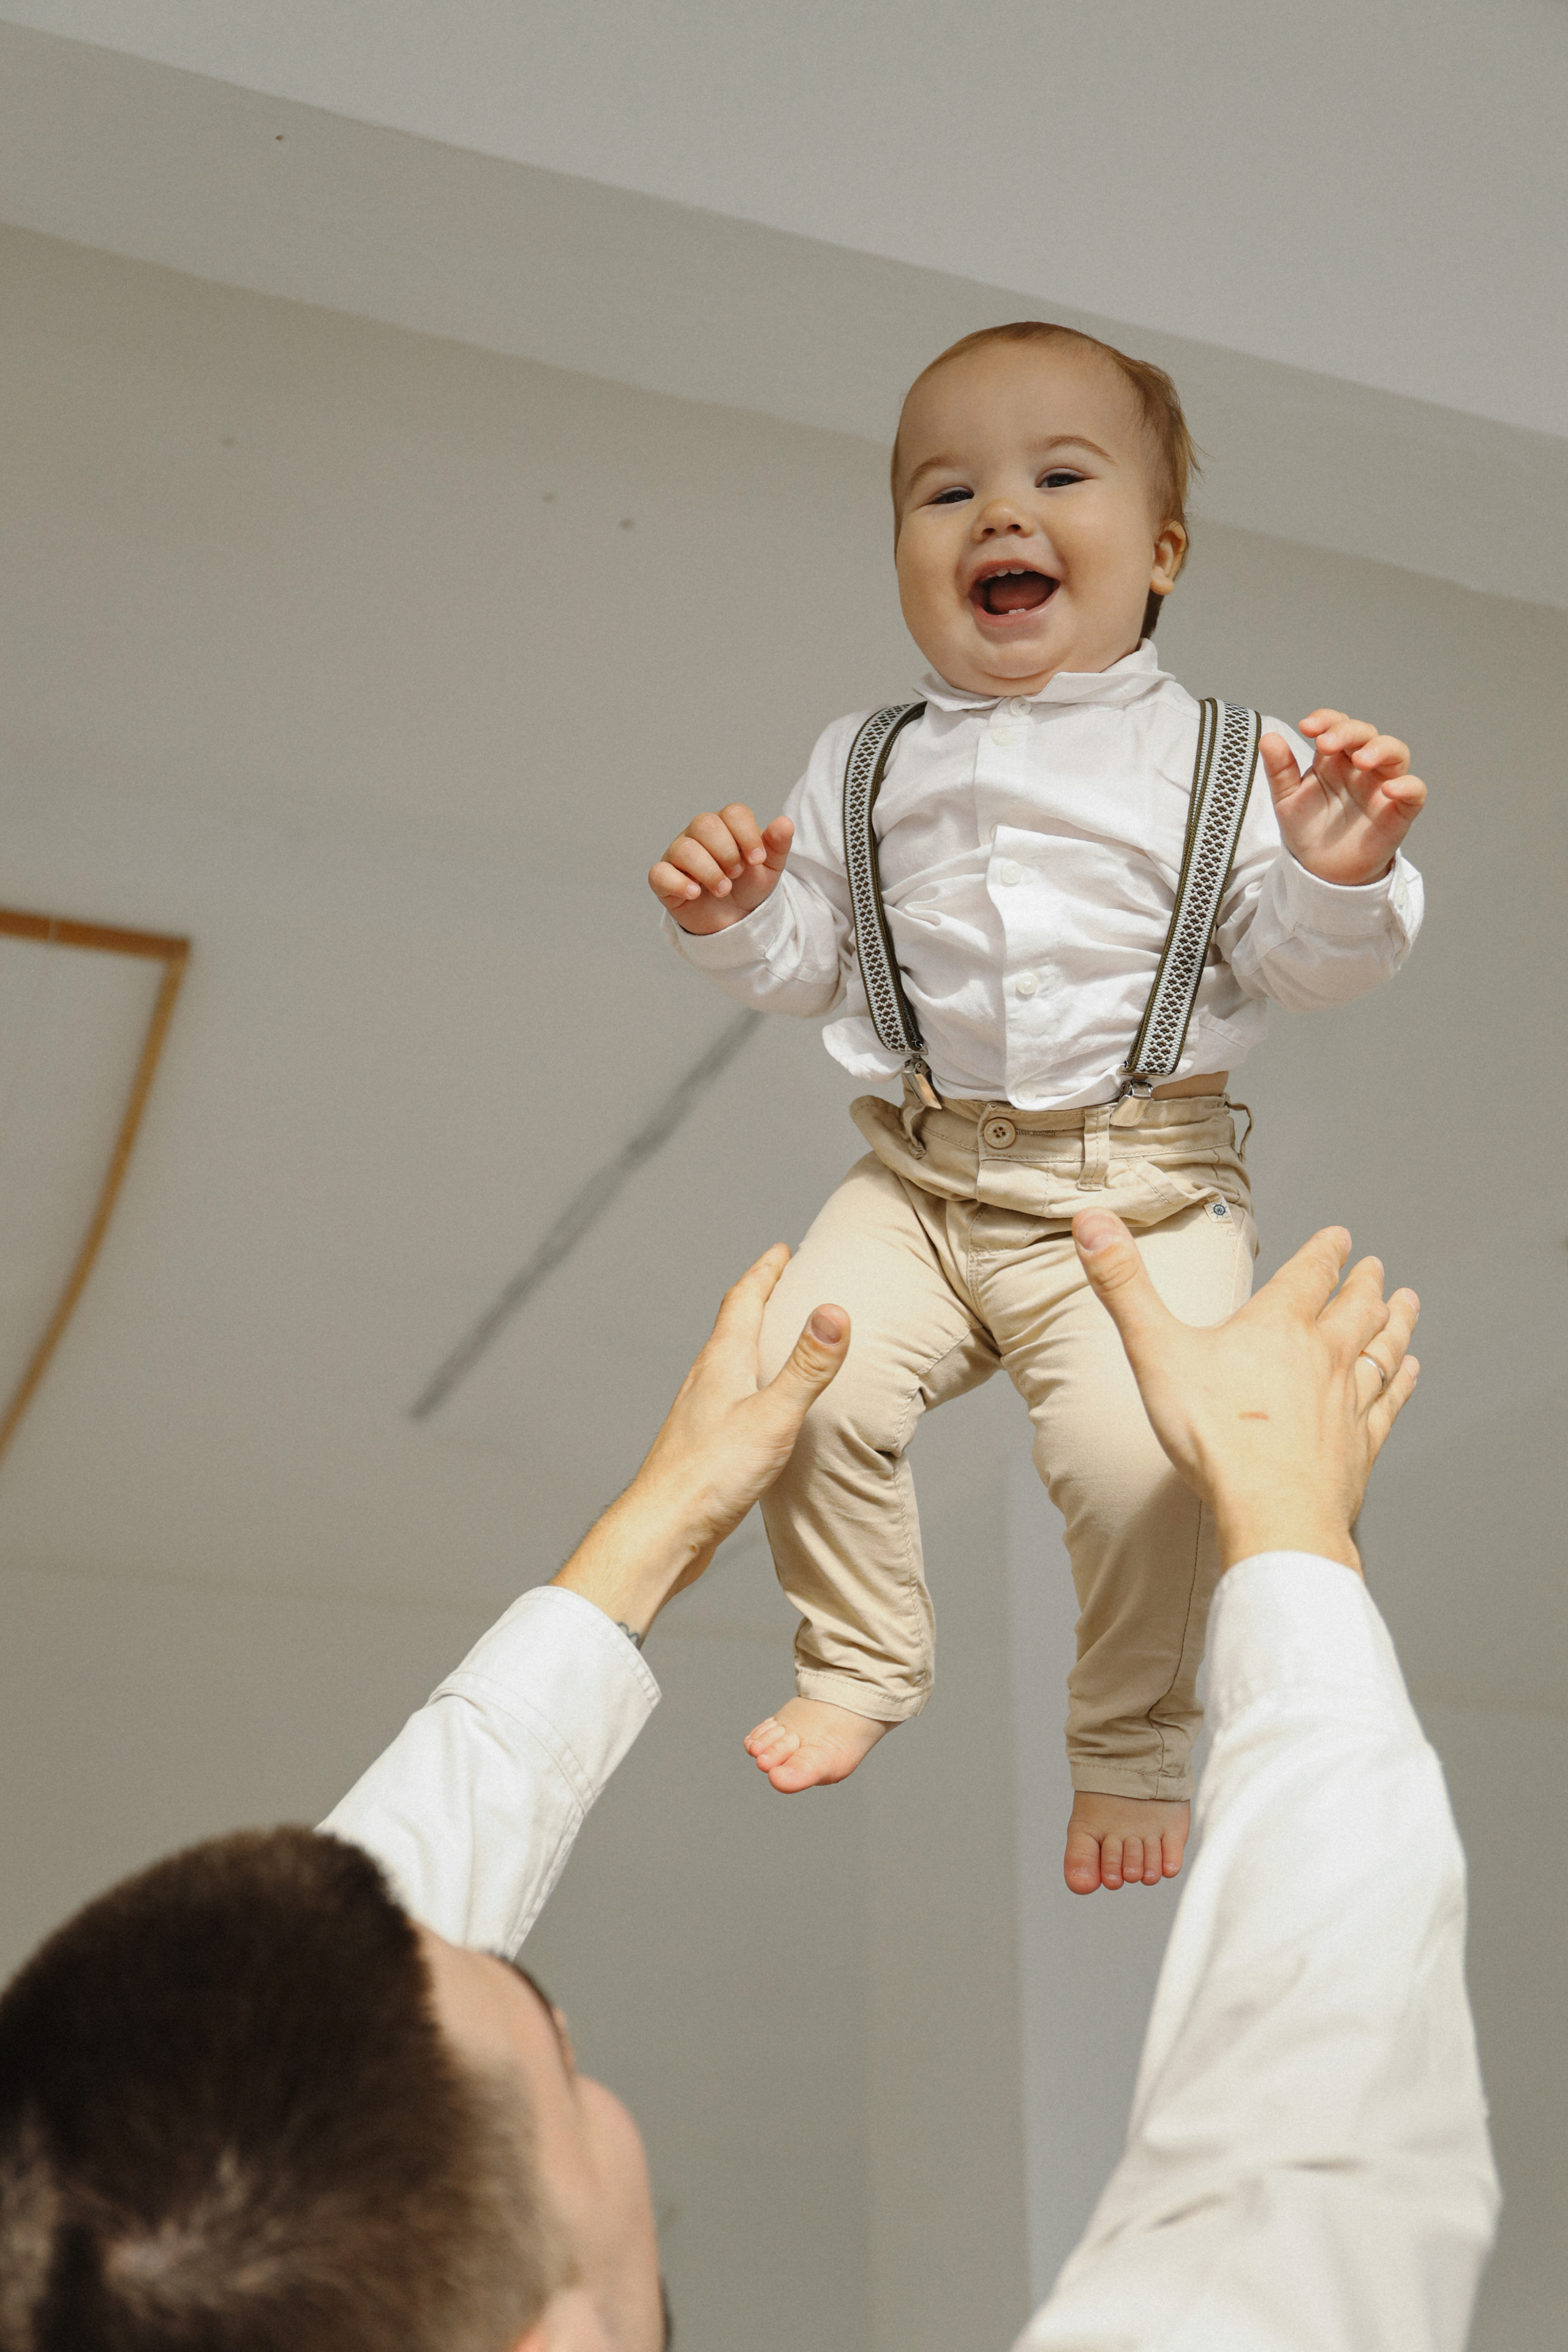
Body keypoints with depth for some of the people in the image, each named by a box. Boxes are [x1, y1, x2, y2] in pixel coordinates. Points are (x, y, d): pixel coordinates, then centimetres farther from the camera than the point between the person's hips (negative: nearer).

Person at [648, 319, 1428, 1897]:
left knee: (1139, 1460, -19)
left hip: (1143, 1192, -3)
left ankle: (1135, 1744, 12)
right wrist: (732, 916, -7)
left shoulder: (1211, 758, 1)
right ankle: (857, 1667, 15)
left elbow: (1301, 967, -1)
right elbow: (804, 965, 13)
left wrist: (1342, 876, -22)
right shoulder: (865, 765, 10)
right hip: (922, 1180, 3)